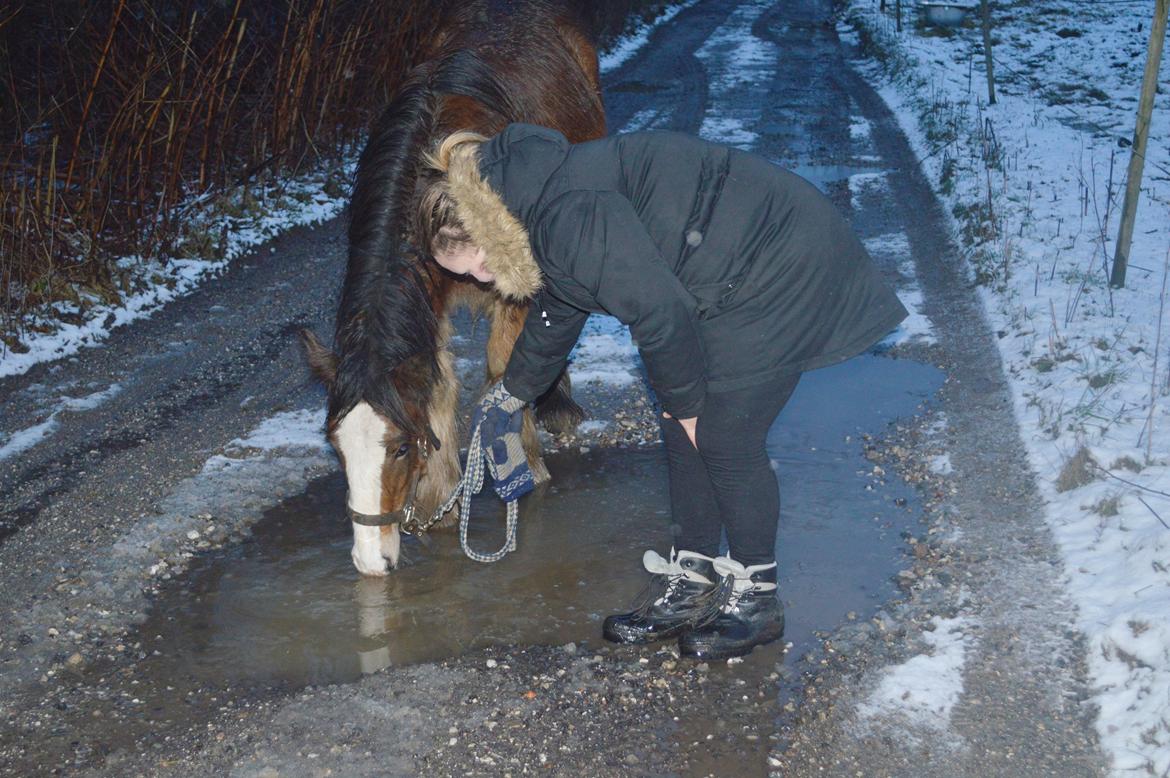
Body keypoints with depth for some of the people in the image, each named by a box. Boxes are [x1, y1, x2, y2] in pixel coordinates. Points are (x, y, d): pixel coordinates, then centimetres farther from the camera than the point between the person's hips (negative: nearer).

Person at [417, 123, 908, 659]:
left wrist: (684, 399, -10)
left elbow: (660, 311, -27)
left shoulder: (568, 219, -27)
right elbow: (555, 312, 26)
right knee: (684, 435, 10)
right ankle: (690, 587, 21)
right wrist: (515, 391, 40)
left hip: (778, 268, -10)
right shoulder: (540, 208, 7)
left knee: (725, 440, -5)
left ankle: (755, 599, 12)